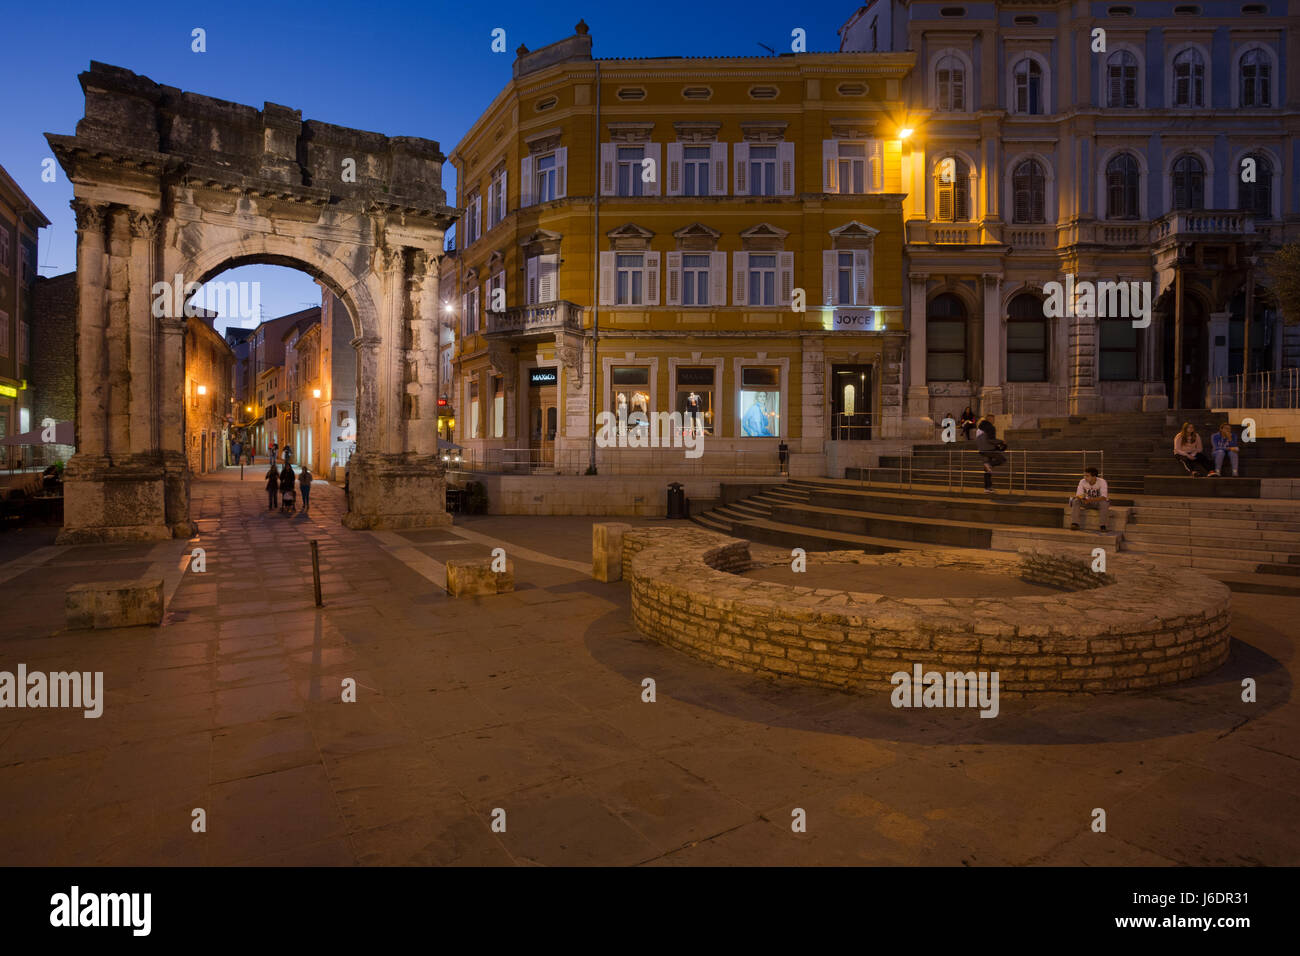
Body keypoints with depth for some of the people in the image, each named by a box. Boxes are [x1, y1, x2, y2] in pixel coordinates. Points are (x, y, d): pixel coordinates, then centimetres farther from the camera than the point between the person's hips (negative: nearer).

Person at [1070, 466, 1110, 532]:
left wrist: (1090, 500, -42)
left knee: (1104, 503, -37)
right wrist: (1082, 498, -35)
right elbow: (1078, 495, -10)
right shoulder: (1082, 481, -11)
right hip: (1087, 502, 3)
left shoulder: (1102, 482, -20)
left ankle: (1103, 526, -28)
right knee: (1075, 501, -25)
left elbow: (1104, 497, -29)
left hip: (1098, 502, -3)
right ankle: (1075, 523, -31)